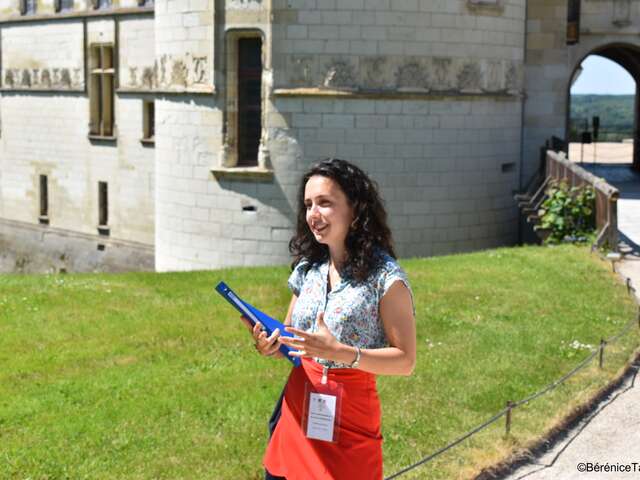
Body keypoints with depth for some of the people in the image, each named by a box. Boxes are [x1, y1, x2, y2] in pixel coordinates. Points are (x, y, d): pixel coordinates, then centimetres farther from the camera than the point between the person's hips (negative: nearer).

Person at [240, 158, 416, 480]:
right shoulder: (306, 269, 7)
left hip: (349, 419, -5)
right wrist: (272, 346, -6)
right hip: (296, 406, 5)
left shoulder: (386, 278, -12)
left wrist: (341, 353, -25)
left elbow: (405, 361, -12)